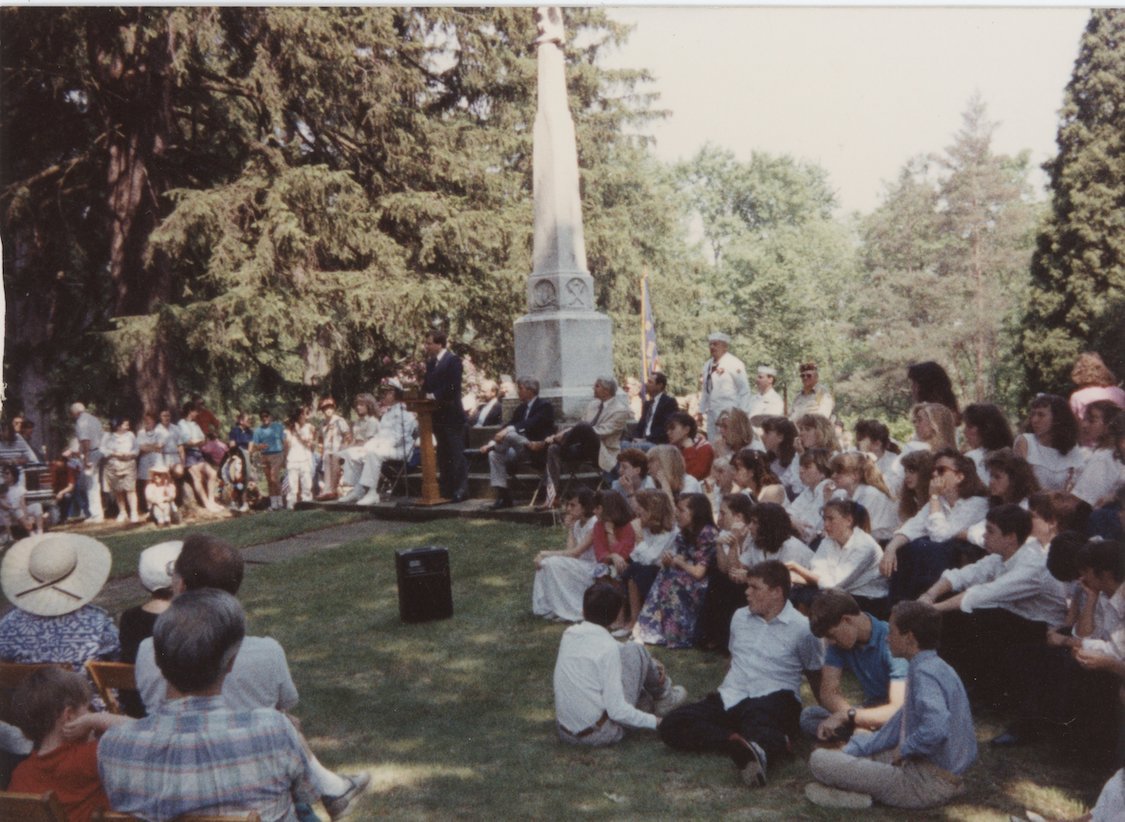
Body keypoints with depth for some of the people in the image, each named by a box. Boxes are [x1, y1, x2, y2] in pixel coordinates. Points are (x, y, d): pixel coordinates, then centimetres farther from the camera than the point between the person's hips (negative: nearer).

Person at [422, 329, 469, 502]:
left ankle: (460, 490, -2)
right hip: (438, 415, 8)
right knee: (443, 454, 12)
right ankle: (446, 489, 18)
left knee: (456, 453, -5)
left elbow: (453, 387, -17)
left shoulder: (453, 360, -9)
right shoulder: (430, 362, 16)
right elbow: (427, 384, 16)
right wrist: (426, 394, -3)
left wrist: (435, 396, -15)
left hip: (451, 414, -8)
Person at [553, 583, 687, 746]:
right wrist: (654, 722, -5)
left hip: (565, 732, 6)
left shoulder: (568, 634, 1)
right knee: (634, 652, 3)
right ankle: (664, 698, 25)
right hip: (599, 734, -6)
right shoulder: (608, 648, -18)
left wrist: (649, 666, 18)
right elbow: (617, 712, -19)